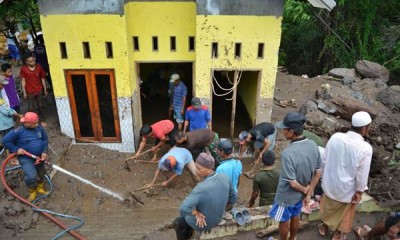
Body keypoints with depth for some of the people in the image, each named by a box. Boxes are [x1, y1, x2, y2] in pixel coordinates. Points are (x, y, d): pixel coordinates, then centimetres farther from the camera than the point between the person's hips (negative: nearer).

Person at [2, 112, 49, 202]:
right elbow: (5, 141, -13)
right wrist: (16, 149, -20)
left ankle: (40, 188, 45)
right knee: (32, 176, -17)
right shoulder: (18, 131, -21)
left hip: (39, 156, 5)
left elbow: (45, 140, 2)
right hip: (26, 158, -5)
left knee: (41, 174, 19)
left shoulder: (39, 128, -8)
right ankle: (32, 191, 12)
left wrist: (44, 152, -10)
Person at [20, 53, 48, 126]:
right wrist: (24, 92, -5)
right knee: (31, 108, 6)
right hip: (30, 92, -2)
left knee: (40, 106, 14)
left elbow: (42, 79, 3)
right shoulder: (23, 69, -11)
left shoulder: (39, 67, -7)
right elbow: (23, 81, -5)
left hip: (39, 90, 2)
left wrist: (45, 90, 6)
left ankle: (42, 120, 28)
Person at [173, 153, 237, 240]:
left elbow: (184, 208, -46)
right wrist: (221, 211, 9)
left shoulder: (201, 188, -40)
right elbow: (233, 198, -4)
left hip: (201, 222, -6)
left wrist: (196, 214, -27)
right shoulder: (224, 178, -20)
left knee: (178, 222, 24)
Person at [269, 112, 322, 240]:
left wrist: (304, 190, -8)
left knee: (284, 221, 20)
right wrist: (308, 194, 3)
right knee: (295, 217, 29)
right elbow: (318, 173, -4)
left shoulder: (288, 153, -36)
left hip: (287, 196, -6)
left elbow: (292, 183, -29)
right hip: (300, 195, 6)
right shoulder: (313, 145, -14)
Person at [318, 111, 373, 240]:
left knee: (328, 205, 29)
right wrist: (359, 192, -3)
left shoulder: (335, 137, -18)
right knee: (344, 211, 25)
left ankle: (324, 227, 52)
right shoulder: (365, 148, -28)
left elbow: (324, 160, -6)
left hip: (330, 182, 3)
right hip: (347, 188, -3)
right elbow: (362, 174, -19)